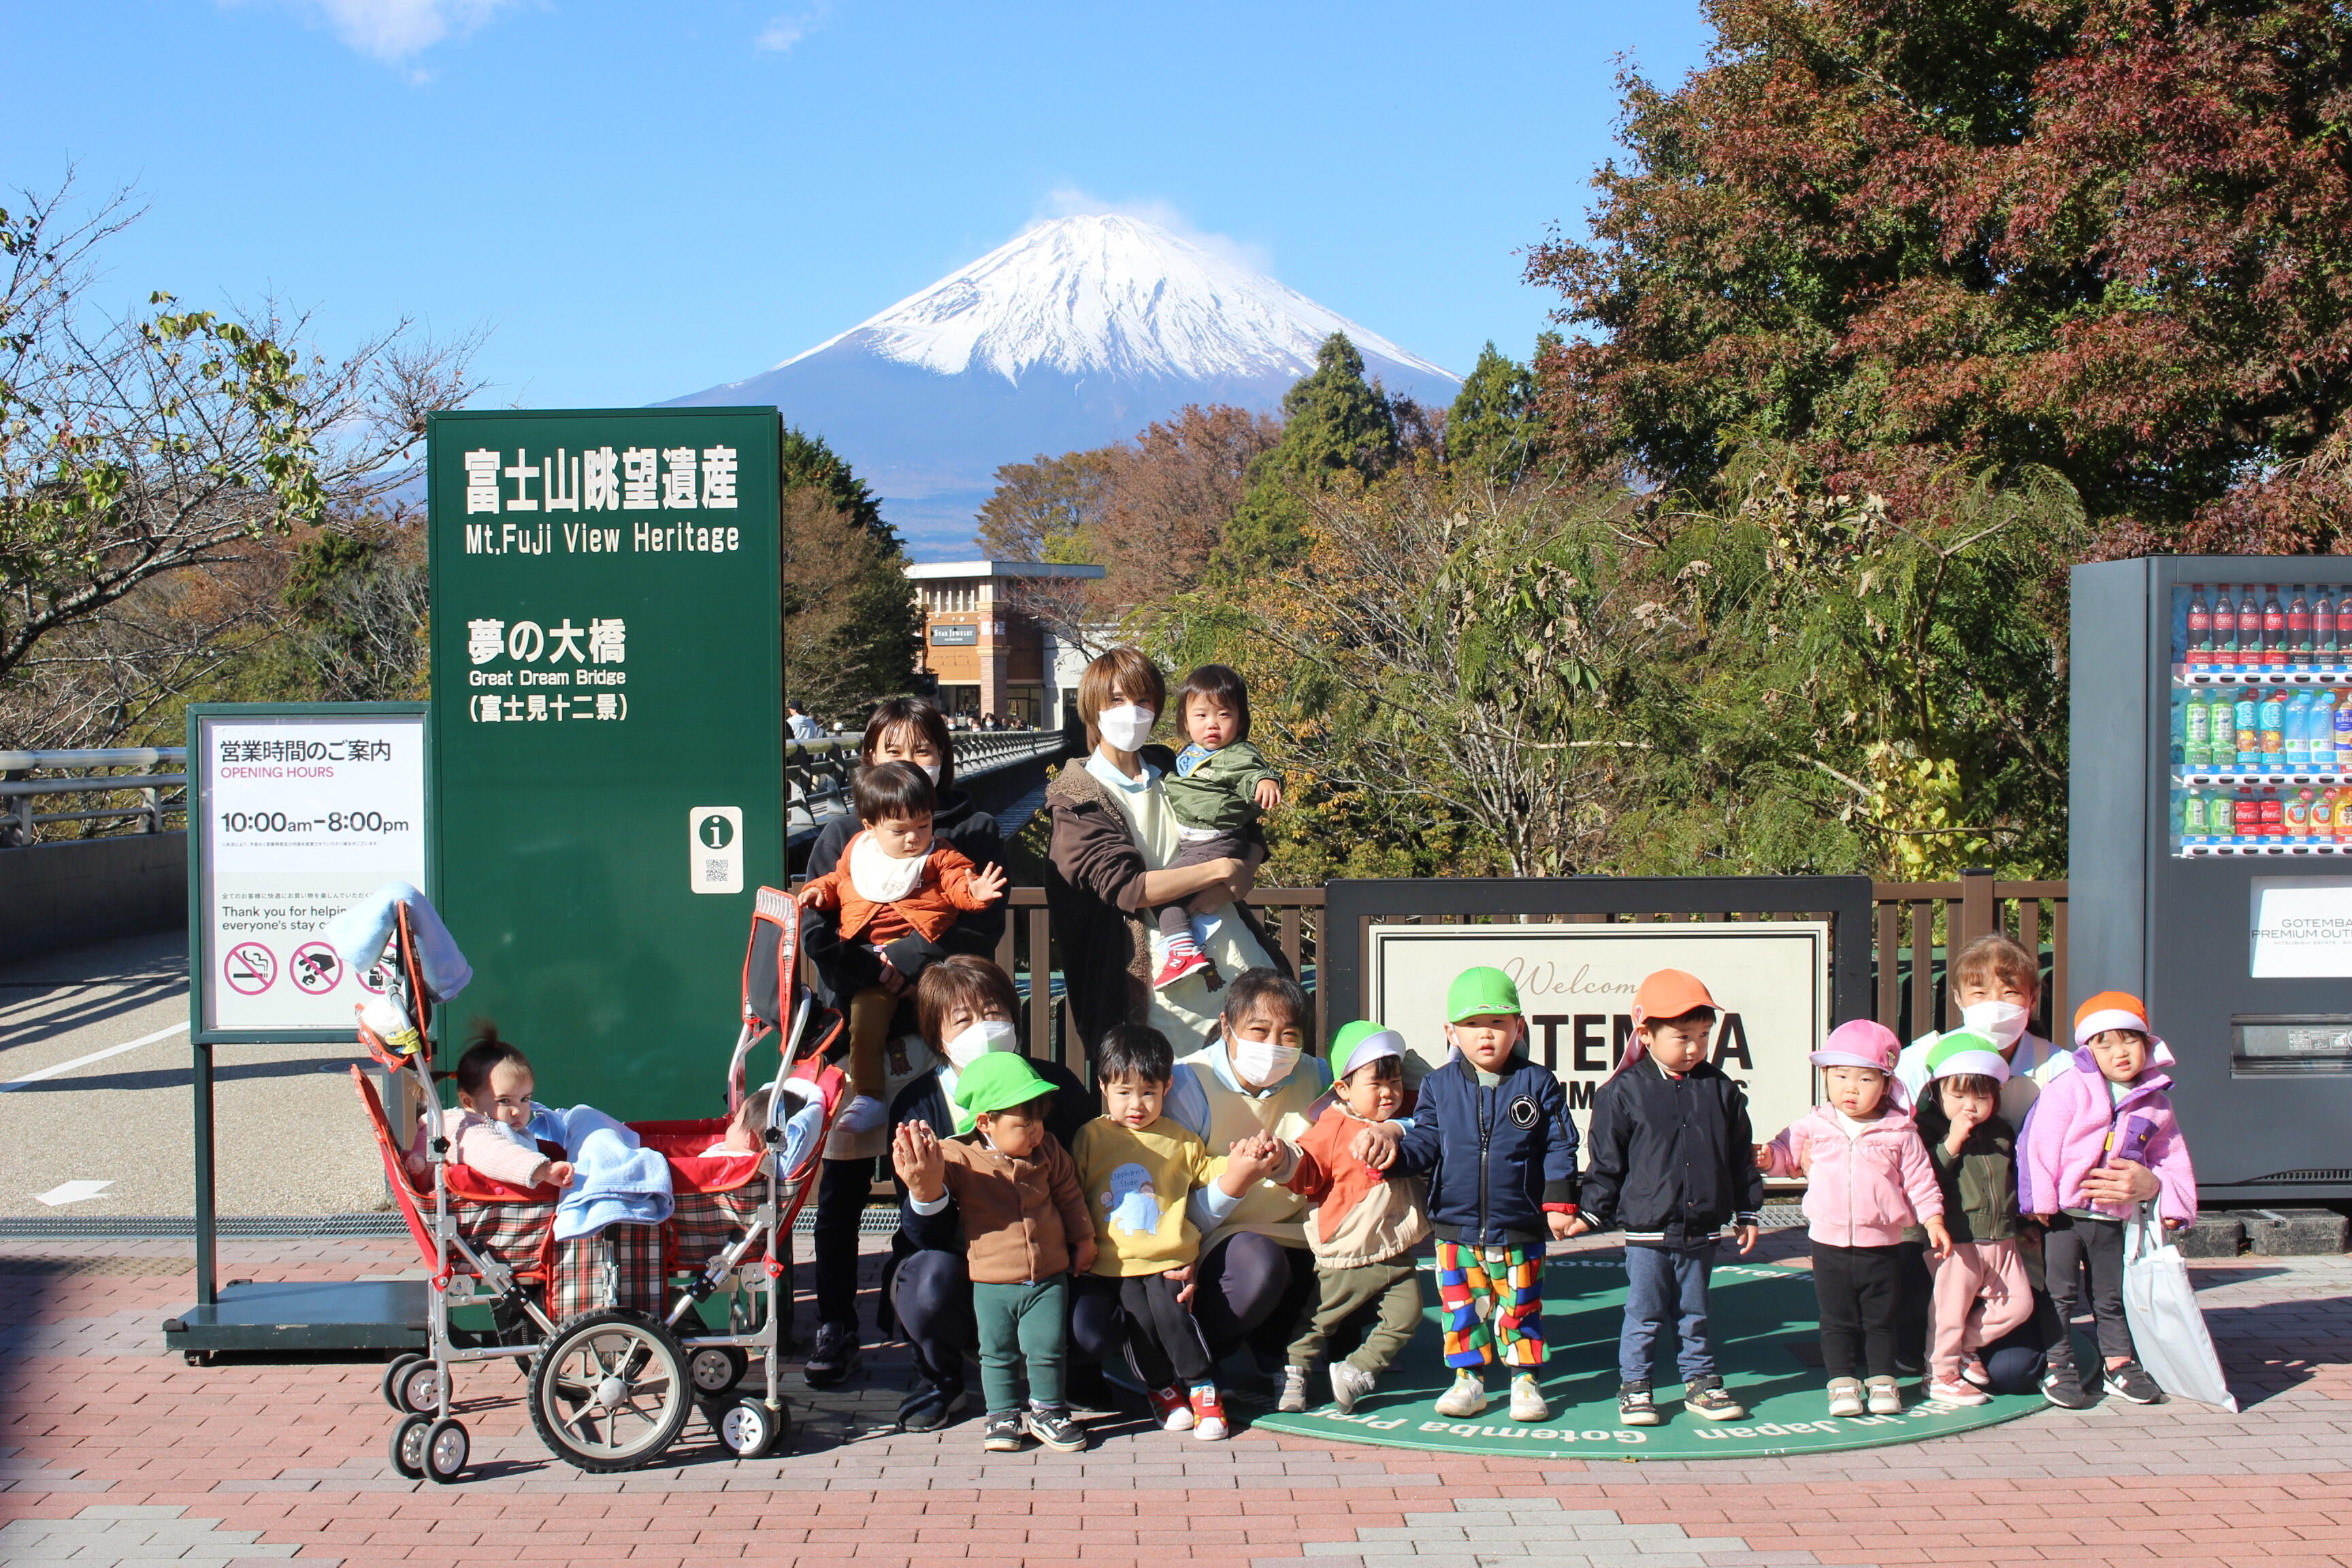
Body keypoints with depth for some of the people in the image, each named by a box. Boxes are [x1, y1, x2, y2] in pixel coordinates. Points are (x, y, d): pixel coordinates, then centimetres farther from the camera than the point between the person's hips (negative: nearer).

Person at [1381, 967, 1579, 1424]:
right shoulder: (1439, 1086, 2)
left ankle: (1525, 1381, 19)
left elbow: (1559, 1148, 0)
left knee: (1519, 1307, 7)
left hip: (1520, 1227, -1)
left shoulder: (1538, 1084, -2)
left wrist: (1560, 1203, -4)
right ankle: (1469, 1378, 20)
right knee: (1461, 1307, 7)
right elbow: (1426, 1141, 1)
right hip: (1455, 1226, 2)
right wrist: (1396, 1154, -19)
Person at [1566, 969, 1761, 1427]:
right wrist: (1592, 1213, -5)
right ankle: (1634, 1386, 14)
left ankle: (1700, 1382, 23)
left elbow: (1741, 1156, 11)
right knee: (1643, 1314, 4)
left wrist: (1748, 1213, 12)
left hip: (1702, 1230, 3)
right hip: (1647, 1231, -3)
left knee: (1694, 1313, 13)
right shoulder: (1623, 1093, -7)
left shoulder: (1721, 1090, 4)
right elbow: (1605, 1161, -2)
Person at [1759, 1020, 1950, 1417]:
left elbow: (1920, 1179, 4)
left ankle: (1882, 1380, 21)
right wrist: (1767, 1158, -14)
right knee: (1837, 1320, 7)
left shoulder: (1899, 1132, -1)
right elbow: (1786, 1152, 8)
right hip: (1829, 1241, 1)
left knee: (1880, 1318, 10)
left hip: (1880, 1244, 0)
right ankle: (1842, 1382, 16)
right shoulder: (1814, 1125, 1)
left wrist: (1933, 1221, -2)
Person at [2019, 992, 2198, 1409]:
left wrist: (2173, 1203, 7)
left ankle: (2119, 1365, 26)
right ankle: (2058, 1367, 8)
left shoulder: (2155, 1103, 5)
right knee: (2061, 1292, 1)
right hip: (2062, 1215, -4)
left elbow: (2172, 1158, 16)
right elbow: (2041, 1142, -14)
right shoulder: (2068, 1090, -11)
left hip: (2112, 1219, 4)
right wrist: (2041, 1199, -17)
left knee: (2111, 1296, 15)